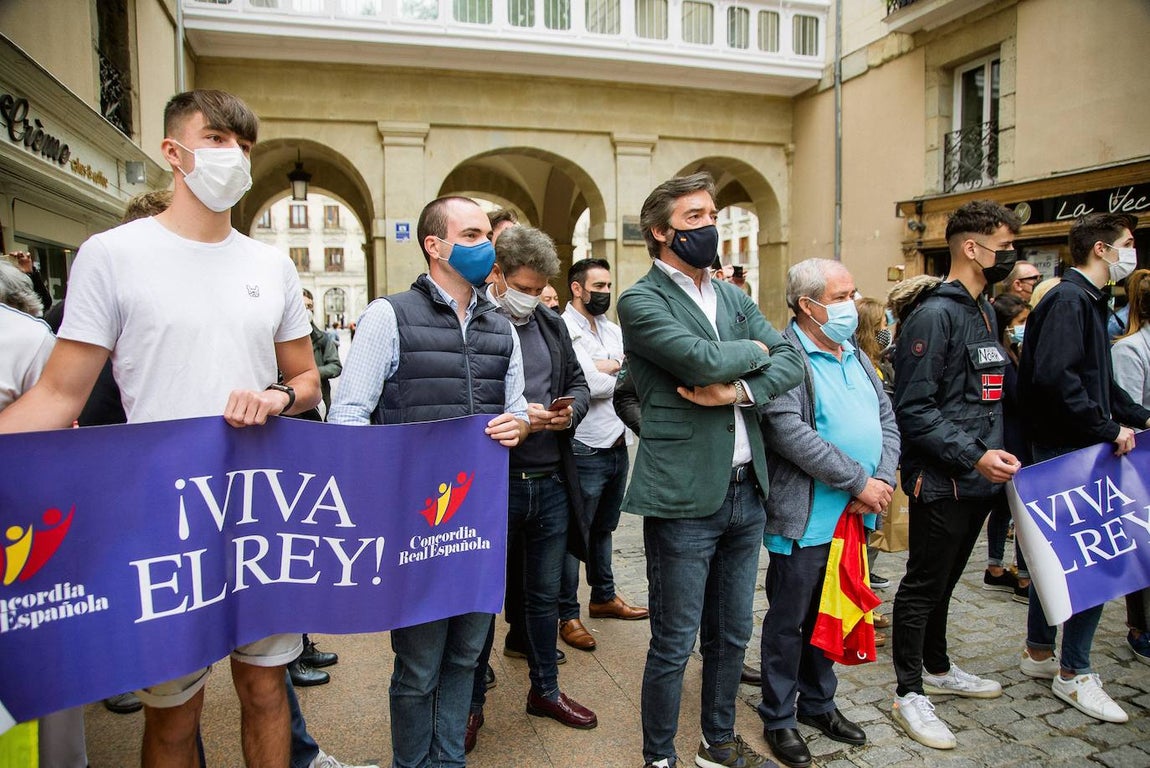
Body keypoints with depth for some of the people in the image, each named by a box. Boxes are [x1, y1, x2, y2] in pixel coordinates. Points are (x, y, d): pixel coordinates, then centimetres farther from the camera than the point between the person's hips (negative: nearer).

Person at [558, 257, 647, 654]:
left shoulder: (613, 330, 13)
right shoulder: (563, 330, -12)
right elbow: (590, 384, -22)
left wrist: (603, 369, -15)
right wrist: (619, 373, -8)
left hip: (618, 446, 8)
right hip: (586, 449, -8)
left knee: (604, 528, 21)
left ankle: (604, 597, 37)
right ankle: (567, 615, 15)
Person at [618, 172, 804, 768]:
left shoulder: (732, 298, 13)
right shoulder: (641, 301, -8)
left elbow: (791, 361, 3)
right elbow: (705, 360, -23)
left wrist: (738, 389, -14)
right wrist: (754, 349, -3)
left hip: (745, 493, 7)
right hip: (684, 499, -7)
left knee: (731, 635, 20)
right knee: (673, 645, 7)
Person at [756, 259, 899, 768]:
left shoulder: (856, 357, 13)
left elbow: (887, 421, 12)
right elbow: (791, 434, -24)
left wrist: (883, 482, -5)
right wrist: (860, 482, -18)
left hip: (854, 516, 8)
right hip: (805, 519, -7)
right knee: (789, 621, 7)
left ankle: (818, 703, 37)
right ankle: (778, 718, 24)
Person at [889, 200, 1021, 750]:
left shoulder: (983, 311, 14)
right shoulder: (934, 315, -17)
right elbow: (913, 410, -21)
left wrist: (996, 453, 15)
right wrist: (974, 457, -24)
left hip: (977, 479, 9)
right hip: (941, 482, -9)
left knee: (943, 580, 21)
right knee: (923, 586, 3)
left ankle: (937, 668, 38)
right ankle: (910, 693, 16)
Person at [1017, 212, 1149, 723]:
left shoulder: (1089, 300, 17)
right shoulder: (1068, 299, -15)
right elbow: (1054, 378, -27)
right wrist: (1109, 428, -20)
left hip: (1068, 449, 10)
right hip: (1069, 450, -10)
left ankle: (1039, 652, 29)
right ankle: (1073, 674, 8)